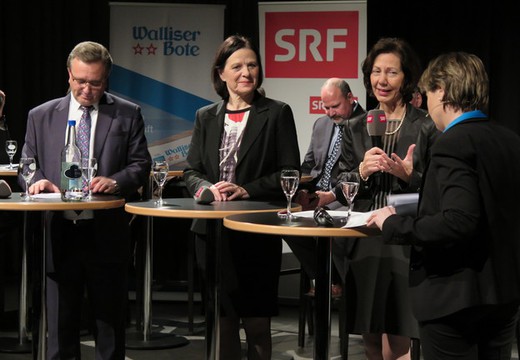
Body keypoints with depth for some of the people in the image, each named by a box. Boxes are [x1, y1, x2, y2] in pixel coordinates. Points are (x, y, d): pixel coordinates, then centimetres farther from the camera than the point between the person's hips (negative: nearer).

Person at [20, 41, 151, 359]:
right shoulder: (41, 116, 11)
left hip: (106, 235, -1)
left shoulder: (128, 115, 5)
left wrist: (116, 181, -16)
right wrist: (38, 181, -10)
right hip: (58, 234, 2)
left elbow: (141, 164, 4)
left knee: (110, 323, 6)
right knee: (60, 326, 5)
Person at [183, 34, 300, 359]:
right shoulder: (206, 117, 12)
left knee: (256, 322, 0)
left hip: (258, 232, -3)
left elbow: (290, 173, -3)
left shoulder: (277, 114, 0)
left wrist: (246, 191, -15)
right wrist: (207, 188, -11)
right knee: (223, 322, 9)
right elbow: (191, 172, 11)